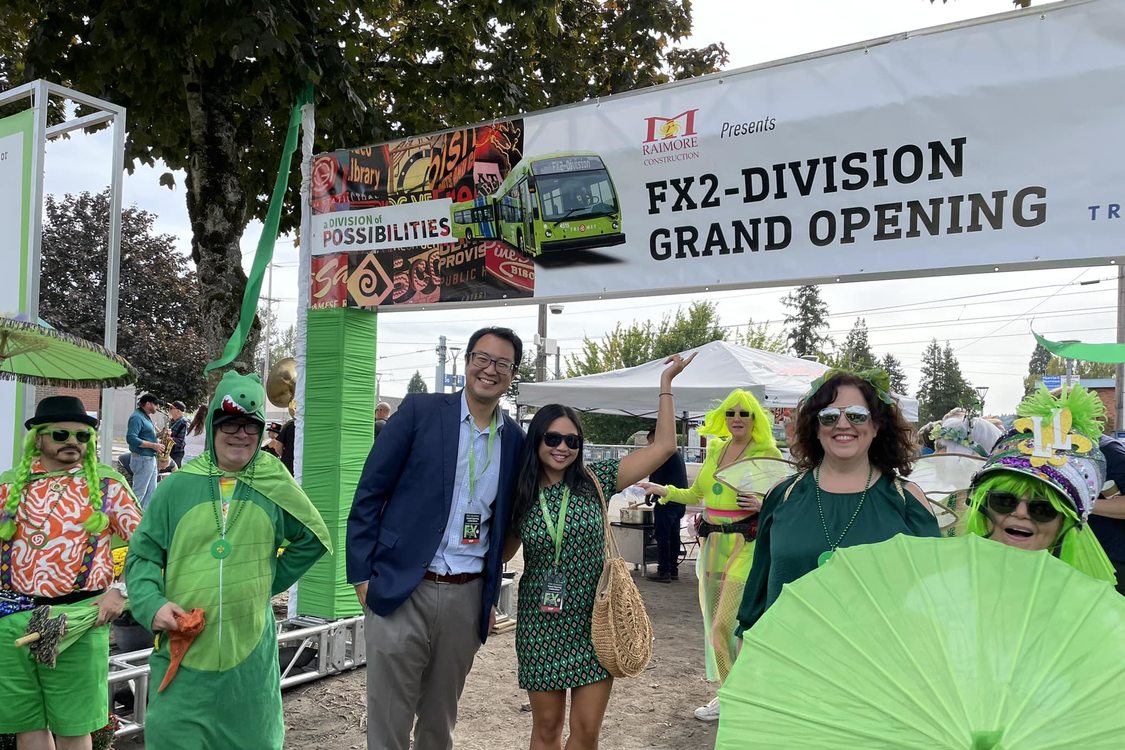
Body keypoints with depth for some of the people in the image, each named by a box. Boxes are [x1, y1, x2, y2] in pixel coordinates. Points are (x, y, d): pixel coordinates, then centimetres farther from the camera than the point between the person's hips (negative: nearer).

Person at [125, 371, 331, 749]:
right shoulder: (178, 486, -1)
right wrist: (151, 604, -12)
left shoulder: (275, 487, 1)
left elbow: (312, 538, 13)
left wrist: (270, 580, 6)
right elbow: (143, 554, 4)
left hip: (250, 656, 1)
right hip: (182, 652, -1)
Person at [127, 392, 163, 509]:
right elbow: (131, 438, -24)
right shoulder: (137, 417, -15)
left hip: (151, 458, 10)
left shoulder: (146, 416, 16)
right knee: (139, 492, -4)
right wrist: (153, 445, -21)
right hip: (142, 459, -10)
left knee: (151, 492, 12)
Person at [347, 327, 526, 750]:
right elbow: (370, 493, -3)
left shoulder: (514, 438, 7)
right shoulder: (420, 410, -4)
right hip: (402, 589, -3)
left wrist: (491, 597, 13)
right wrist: (362, 574, -7)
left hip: (467, 596, 3)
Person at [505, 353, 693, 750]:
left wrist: (666, 381, -7)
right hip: (541, 625, 1)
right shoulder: (520, 494, -1)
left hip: (593, 623, 0)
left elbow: (663, 446, -7)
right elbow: (503, 551, 14)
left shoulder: (595, 480, -4)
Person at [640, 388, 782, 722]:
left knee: (724, 624, -8)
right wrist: (663, 491, 5)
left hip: (745, 543, -6)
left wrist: (761, 504, -23)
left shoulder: (766, 453, -6)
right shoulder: (716, 448, 11)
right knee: (714, 622, 12)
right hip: (713, 541, 6)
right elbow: (694, 494, 19)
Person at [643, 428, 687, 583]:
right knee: (674, 536, 12)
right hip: (680, 502, 9)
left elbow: (655, 477, -13)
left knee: (662, 537, -6)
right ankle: (673, 570, 16)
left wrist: (648, 495, 1)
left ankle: (663, 572, -5)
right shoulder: (677, 454, 19)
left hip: (667, 501, -9)